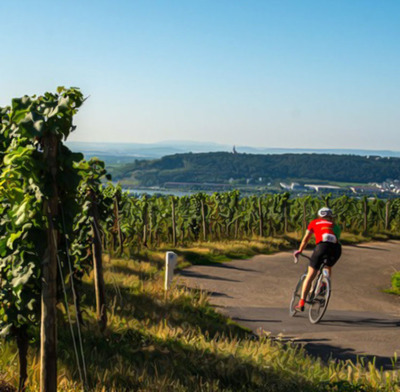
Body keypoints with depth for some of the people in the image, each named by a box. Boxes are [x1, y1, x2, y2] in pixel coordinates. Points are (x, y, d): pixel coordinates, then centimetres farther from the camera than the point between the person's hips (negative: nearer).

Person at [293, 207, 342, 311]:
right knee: (328, 268, 33)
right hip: (336, 248, 3)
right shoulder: (334, 225, 32)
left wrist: (299, 251, 36)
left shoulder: (314, 222, 26)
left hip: (322, 245, -3)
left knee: (310, 275, 2)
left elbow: (306, 238, 25)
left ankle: (301, 303, -2)